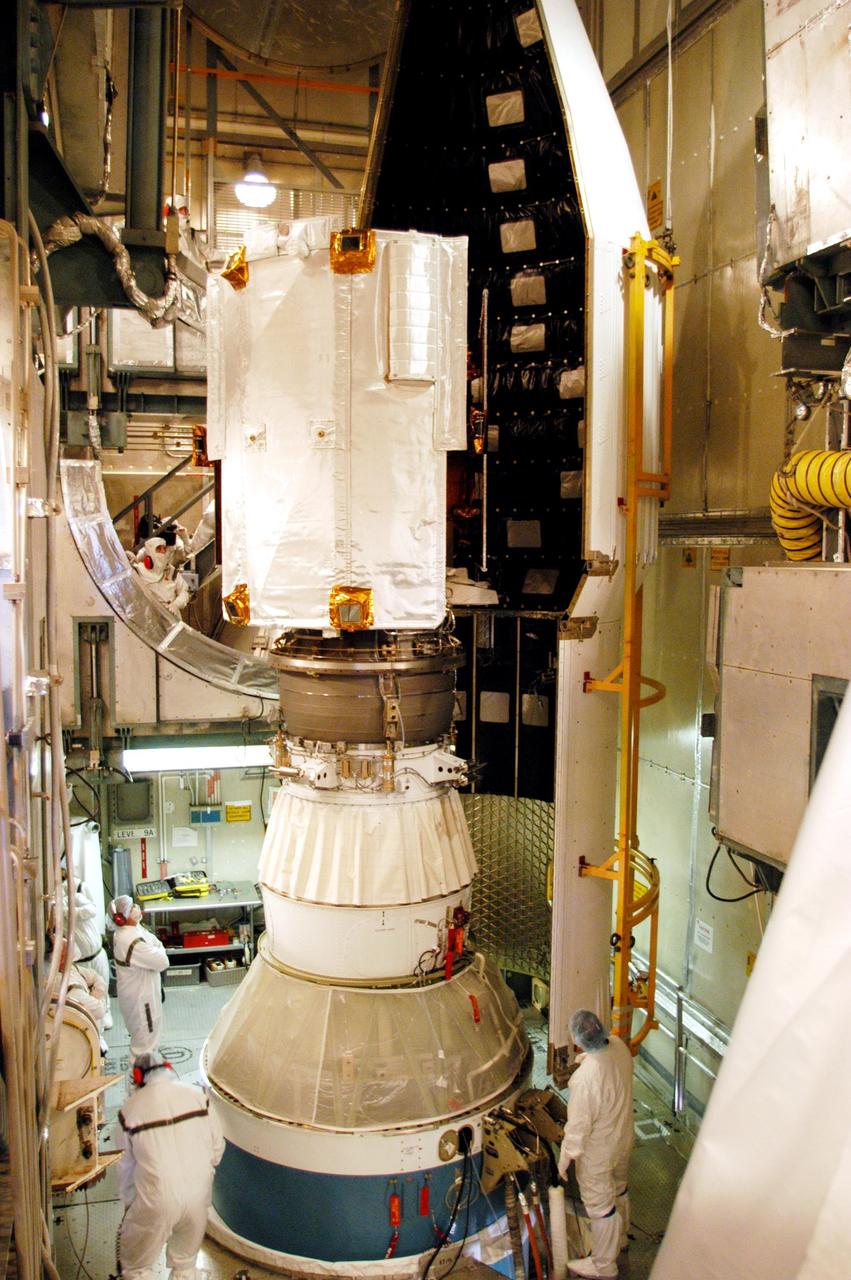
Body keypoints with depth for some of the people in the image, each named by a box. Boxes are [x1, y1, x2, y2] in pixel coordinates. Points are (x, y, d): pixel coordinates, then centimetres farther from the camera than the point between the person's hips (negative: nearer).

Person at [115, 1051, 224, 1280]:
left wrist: (128, 1203, 23)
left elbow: (126, 1165, 8)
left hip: (158, 1201, -3)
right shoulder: (196, 1095, 1)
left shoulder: (132, 1107, -3)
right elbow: (217, 1147, 6)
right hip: (199, 1195, 3)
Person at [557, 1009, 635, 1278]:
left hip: (598, 1152, -7)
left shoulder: (585, 1078, -41)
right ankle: (619, 1237, 57)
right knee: (618, 1189, 31)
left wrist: (564, 1158, -11)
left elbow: (579, 1126, -27)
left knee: (600, 1205, 17)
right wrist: (586, 1057, 19)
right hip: (623, 1138, 7)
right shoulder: (618, 1045, -20)